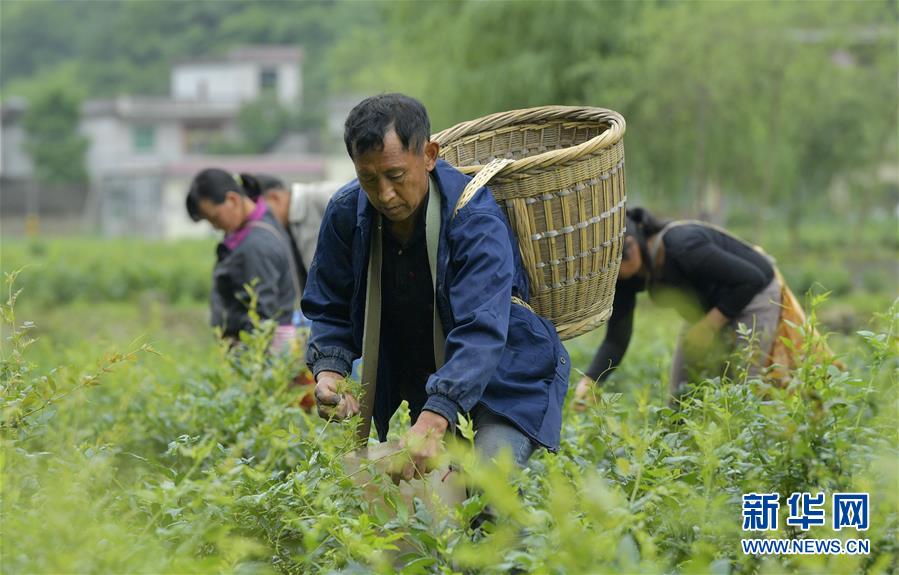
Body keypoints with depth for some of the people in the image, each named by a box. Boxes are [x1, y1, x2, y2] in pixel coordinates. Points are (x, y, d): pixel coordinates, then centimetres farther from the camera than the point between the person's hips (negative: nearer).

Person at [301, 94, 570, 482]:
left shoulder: (476, 220, -28)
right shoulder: (347, 213, -10)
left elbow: (480, 332, -39)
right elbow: (330, 310, 1)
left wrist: (433, 422, -52)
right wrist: (328, 370, -22)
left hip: (505, 375, -5)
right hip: (414, 384, 5)